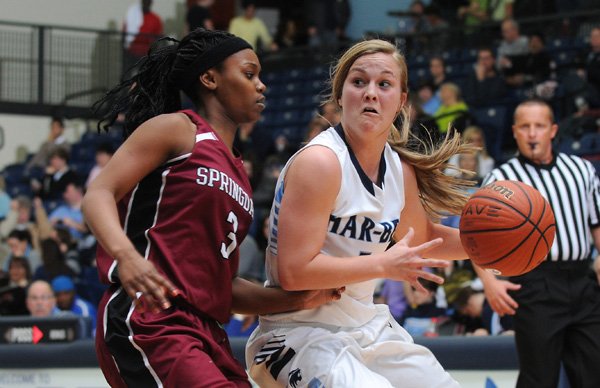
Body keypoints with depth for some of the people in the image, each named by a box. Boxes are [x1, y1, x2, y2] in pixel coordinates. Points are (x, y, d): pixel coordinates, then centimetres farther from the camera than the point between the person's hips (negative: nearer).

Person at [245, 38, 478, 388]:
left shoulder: (401, 170, 3)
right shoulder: (320, 162, -20)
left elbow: (423, 238, 24)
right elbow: (293, 271, -25)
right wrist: (384, 265, -21)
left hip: (369, 327, 9)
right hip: (301, 332, -9)